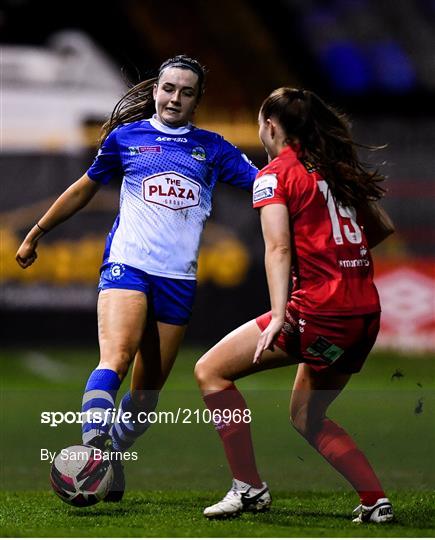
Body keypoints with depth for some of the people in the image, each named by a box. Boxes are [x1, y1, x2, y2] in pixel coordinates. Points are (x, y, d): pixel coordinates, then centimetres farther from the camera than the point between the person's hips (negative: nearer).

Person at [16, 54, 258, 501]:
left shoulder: (212, 148, 12)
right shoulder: (126, 136, 9)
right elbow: (85, 188, 21)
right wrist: (36, 234, 27)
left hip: (179, 279, 3)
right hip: (127, 263, -2)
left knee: (148, 391, 2)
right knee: (116, 356, -26)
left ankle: (112, 456, 17)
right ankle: (93, 449, -34)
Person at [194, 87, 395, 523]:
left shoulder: (275, 174, -3)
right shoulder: (338, 168, 17)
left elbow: (279, 247, -15)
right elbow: (383, 228, 24)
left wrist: (278, 318, -23)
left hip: (319, 309, -8)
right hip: (367, 312, 8)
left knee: (210, 371, 4)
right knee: (306, 417, 24)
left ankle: (249, 487, 0)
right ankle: (375, 500, 12)